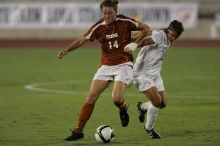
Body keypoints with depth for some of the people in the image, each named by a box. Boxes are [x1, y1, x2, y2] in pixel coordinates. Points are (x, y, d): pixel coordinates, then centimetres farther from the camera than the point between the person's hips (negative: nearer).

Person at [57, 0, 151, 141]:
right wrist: (66, 50, -21)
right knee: (91, 98, -5)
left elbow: (146, 29, -2)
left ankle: (123, 109, 15)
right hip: (106, 66, 3)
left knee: (116, 99, -22)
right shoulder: (99, 26, -4)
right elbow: (82, 40, -6)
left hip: (123, 65, -3)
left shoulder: (125, 22, -10)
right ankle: (78, 131, 2)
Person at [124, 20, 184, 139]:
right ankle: (149, 128, 6)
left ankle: (142, 107, 36)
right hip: (142, 74, -9)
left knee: (162, 104, 6)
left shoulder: (167, 41, 10)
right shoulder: (159, 35, -18)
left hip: (155, 74, 9)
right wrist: (133, 45, -55)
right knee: (157, 102, -17)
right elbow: (145, 41, -37)